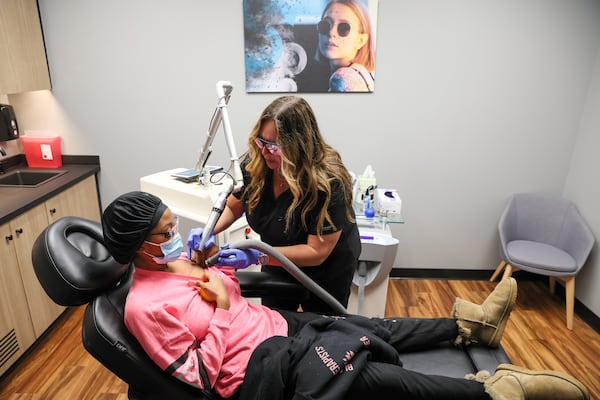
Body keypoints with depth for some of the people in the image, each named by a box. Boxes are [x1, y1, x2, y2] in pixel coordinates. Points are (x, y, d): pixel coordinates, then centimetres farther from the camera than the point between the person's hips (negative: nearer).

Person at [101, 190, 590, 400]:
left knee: (380, 328, 5)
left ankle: (471, 322, 17)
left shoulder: (172, 262, 7)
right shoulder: (146, 306, -19)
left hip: (274, 324, 8)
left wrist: (222, 270, -3)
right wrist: (223, 310, -19)